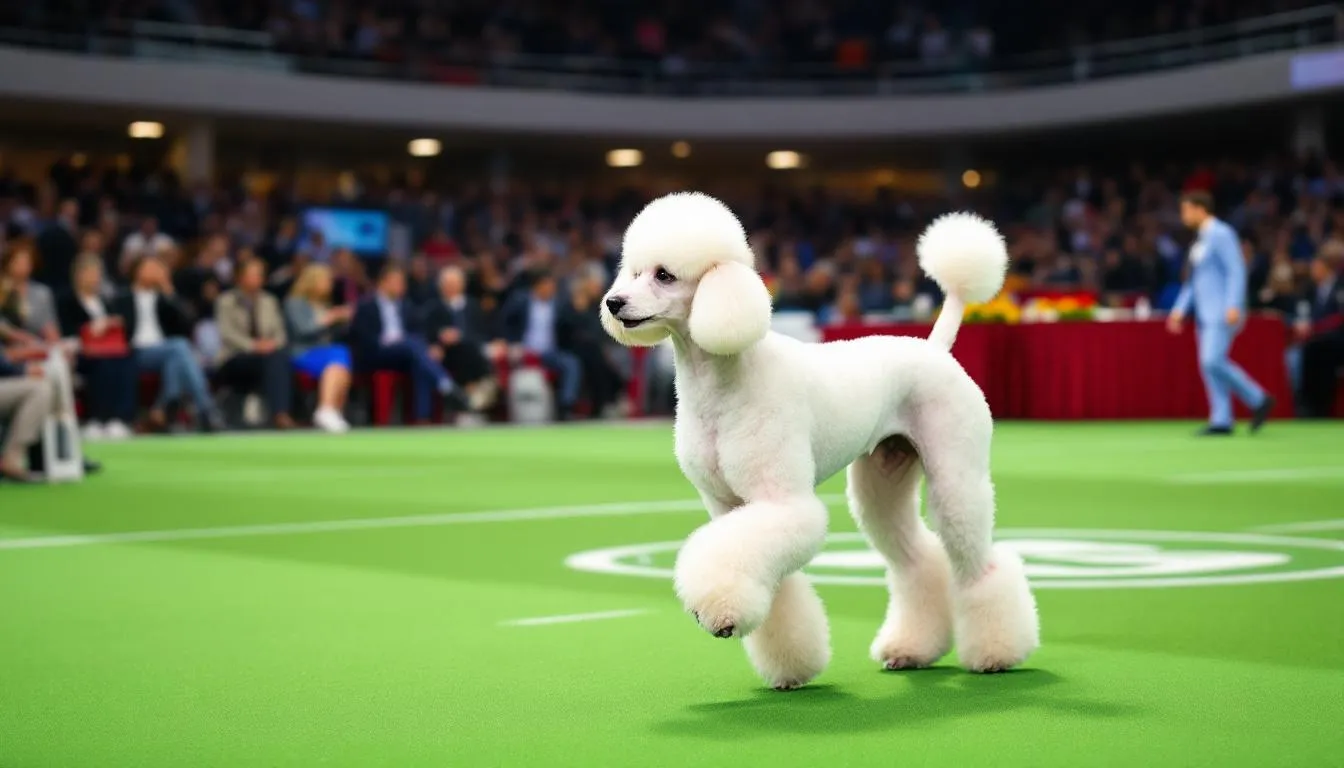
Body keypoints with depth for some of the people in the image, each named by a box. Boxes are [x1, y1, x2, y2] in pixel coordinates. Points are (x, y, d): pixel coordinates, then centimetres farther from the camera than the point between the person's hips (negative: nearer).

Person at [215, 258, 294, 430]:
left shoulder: (269, 301, 20)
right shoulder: (226, 301, 6)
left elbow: (279, 331, 12)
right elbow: (227, 333, -8)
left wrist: (273, 343, -13)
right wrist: (253, 345, -25)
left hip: (267, 353, 4)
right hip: (233, 360, -4)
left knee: (282, 355, -34)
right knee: (272, 358, -36)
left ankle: (281, 413, -45)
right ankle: (278, 412, -47)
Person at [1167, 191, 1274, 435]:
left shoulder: (1221, 234, -9)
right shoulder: (1200, 239, 18)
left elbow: (1236, 271, -16)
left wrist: (1234, 306, -24)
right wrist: (1180, 309, 19)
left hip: (1222, 312, -9)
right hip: (1205, 313, 9)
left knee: (1213, 360, -19)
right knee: (1208, 364, 3)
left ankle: (1258, 400, -5)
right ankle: (1221, 421, 4)